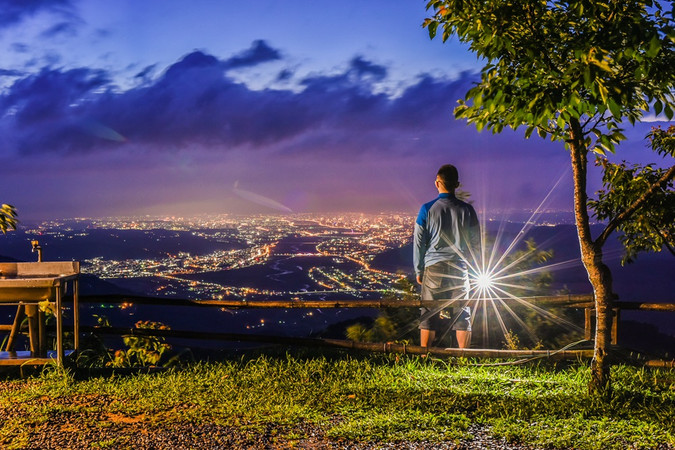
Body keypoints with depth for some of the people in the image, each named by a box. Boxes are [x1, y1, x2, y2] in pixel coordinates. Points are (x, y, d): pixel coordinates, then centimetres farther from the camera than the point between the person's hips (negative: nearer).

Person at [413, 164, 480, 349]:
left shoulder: (427, 209, -4)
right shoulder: (467, 210, 0)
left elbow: (419, 242, -1)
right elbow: (476, 242, 6)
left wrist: (418, 270, 8)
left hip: (433, 267, -1)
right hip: (459, 268, 1)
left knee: (429, 315, 4)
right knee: (462, 315, 7)